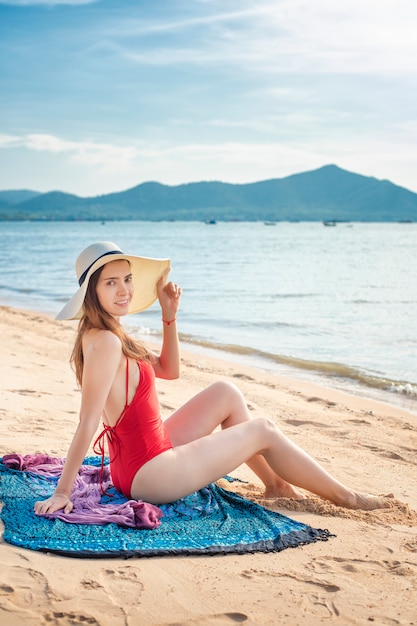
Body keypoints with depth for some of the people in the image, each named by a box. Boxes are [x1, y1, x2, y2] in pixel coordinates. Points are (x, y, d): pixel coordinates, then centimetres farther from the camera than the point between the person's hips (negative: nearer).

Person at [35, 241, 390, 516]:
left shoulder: (106, 334, 6)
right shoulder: (105, 343, -25)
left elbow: (169, 370, 15)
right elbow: (88, 422, -26)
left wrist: (169, 316, 5)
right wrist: (62, 493, -25)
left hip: (152, 452, 10)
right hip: (147, 474, -10)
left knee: (226, 394, 16)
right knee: (263, 431, 0)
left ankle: (276, 485, 22)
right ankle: (344, 497, 17)